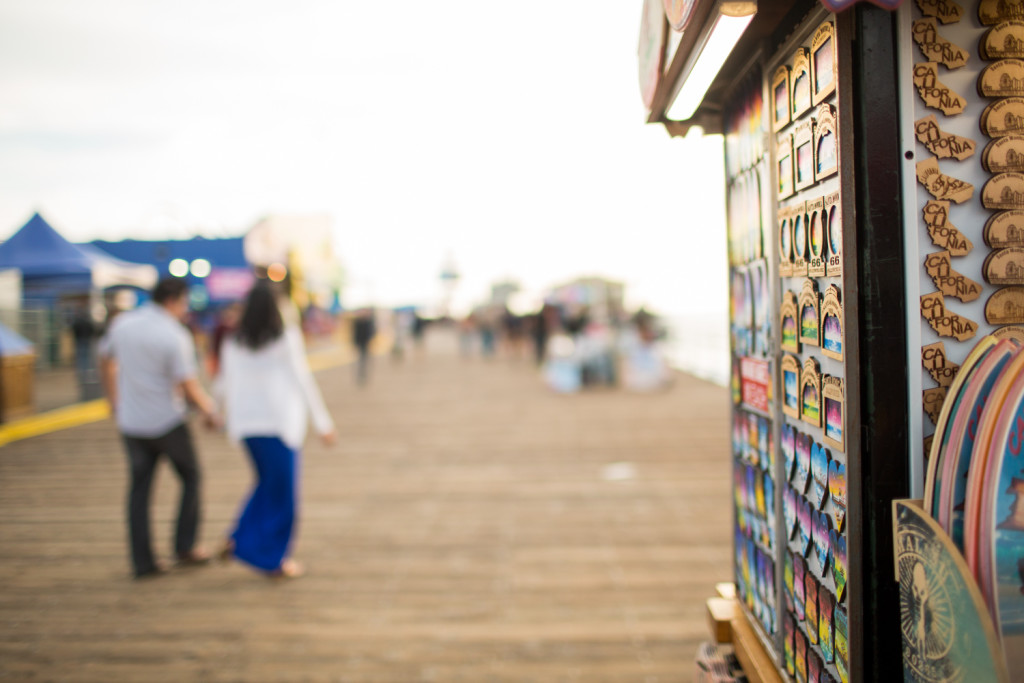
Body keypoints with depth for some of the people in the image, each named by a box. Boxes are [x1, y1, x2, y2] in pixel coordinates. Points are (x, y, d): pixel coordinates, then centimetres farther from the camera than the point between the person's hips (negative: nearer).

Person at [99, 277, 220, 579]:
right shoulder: (175, 336, -17)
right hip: (167, 421, -5)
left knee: (139, 488, 10)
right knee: (190, 477, 15)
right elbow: (188, 387, -17)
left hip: (131, 422, 5)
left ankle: (143, 561, 9)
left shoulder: (121, 324, 1)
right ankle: (184, 546, 17)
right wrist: (209, 410, 1)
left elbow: (106, 364, 14)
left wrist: (115, 401, 28)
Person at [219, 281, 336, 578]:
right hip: (280, 423, -5)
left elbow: (227, 385, 9)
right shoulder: (287, 337, -8)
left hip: (246, 424, 5)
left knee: (268, 483, 22)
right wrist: (323, 423, -5)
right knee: (283, 490, 8)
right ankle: (276, 559, 13)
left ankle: (239, 539, 9)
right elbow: (303, 381, -9)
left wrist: (230, 419, 24)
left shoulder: (233, 342, 3)